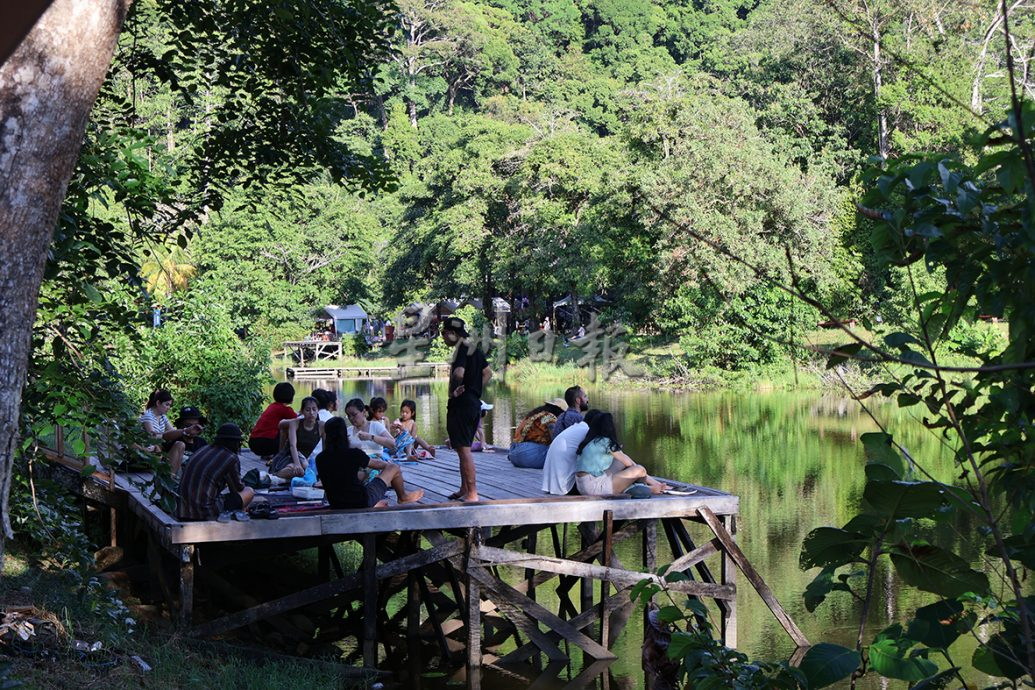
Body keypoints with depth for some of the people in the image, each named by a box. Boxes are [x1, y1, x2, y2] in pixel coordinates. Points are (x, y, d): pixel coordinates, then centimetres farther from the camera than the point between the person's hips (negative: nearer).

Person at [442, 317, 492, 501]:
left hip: (461, 405, -10)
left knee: (464, 449, -7)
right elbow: (488, 373, 23)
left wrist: (453, 390, -16)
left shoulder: (461, 350, -15)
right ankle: (464, 489, 25)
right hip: (475, 403, 10)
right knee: (465, 448, 18)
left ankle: (472, 493, -7)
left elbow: (458, 373, -32)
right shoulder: (475, 349, 14)